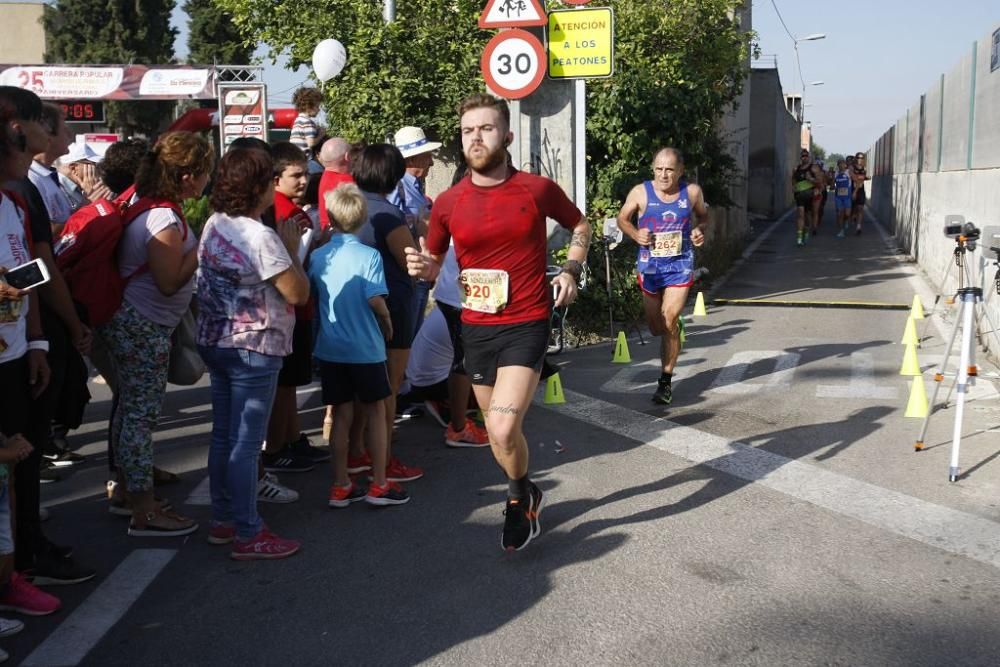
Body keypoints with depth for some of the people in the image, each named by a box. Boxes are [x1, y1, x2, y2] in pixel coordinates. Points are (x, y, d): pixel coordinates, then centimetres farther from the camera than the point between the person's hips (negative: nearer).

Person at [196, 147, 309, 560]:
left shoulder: (214, 225, 7)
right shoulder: (262, 237, -20)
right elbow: (298, 294, -16)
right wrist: (292, 248, -4)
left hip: (215, 343, 9)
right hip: (253, 350, -9)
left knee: (223, 436, 16)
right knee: (246, 443, -1)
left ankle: (223, 521, 28)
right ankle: (248, 536, 8)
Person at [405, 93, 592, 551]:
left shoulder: (537, 189, -6)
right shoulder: (448, 203, -1)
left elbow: (580, 226, 13)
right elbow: (433, 262, 13)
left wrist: (572, 270, -4)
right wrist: (421, 267, -11)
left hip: (526, 326, -4)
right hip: (475, 327, 4)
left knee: (502, 430, -17)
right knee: (499, 430, 16)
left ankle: (519, 498, 13)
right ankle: (526, 497, 43)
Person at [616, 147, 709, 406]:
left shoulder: (692, 192, -3)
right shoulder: (641, 192, -6)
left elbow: (703, 215, 16)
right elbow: (622, 218, 7)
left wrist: (699, 230, -6)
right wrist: (635, 234, -13)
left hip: (680, 265, -1)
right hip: (650, 265, 1)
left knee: (669, 321, -12)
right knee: (656, 328, 10)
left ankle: (666, 381, 0)